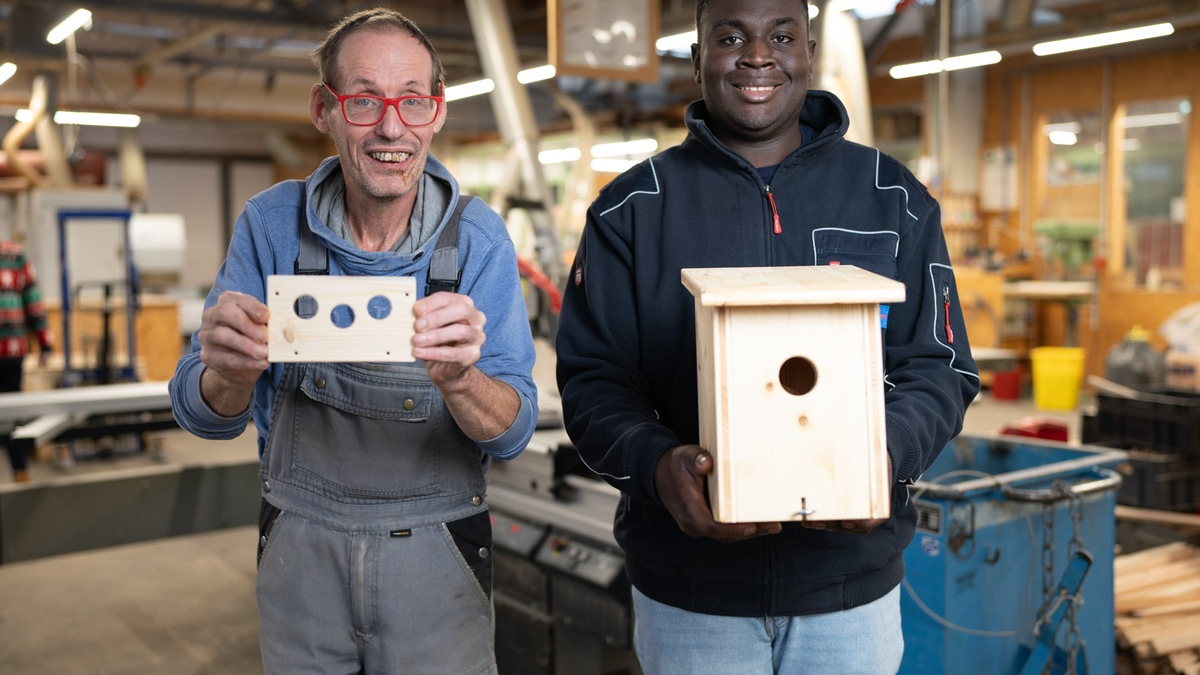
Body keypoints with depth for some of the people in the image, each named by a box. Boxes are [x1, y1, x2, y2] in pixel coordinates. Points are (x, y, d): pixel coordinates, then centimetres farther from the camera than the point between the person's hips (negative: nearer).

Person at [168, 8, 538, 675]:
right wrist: (233, 374, -31)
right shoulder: (273, 222, -8)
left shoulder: (477, 237, -11)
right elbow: (203, 416, -7)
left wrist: (458, 380, -37)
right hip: (299, 544, 1)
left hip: (435, 555, -1)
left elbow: (512, 433, -15)